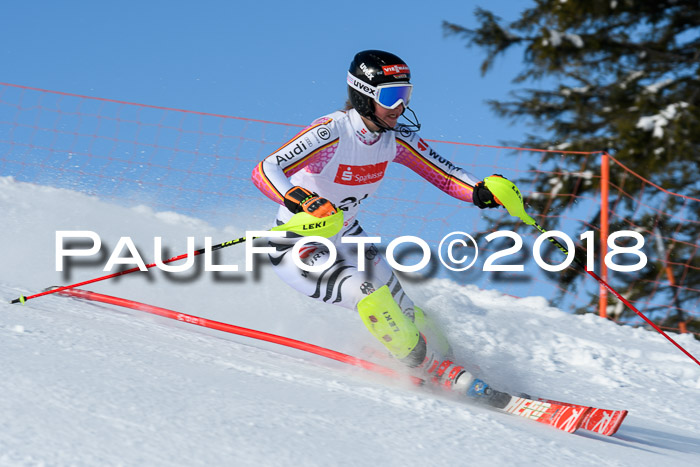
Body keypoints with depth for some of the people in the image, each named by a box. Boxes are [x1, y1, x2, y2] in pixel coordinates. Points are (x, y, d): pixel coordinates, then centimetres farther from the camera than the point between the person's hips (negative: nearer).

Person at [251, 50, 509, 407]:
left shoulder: (396, 138, -9)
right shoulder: (330, 133, -29)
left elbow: (443, 173, -2)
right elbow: (264, 172, -37)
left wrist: (481, 192, -23)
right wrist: (301, 202, -55)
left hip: (346, 241, 7)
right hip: (297, 247, -7)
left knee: (403, 314, -4)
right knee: (368, 292, -26)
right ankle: (436, 373, -14)